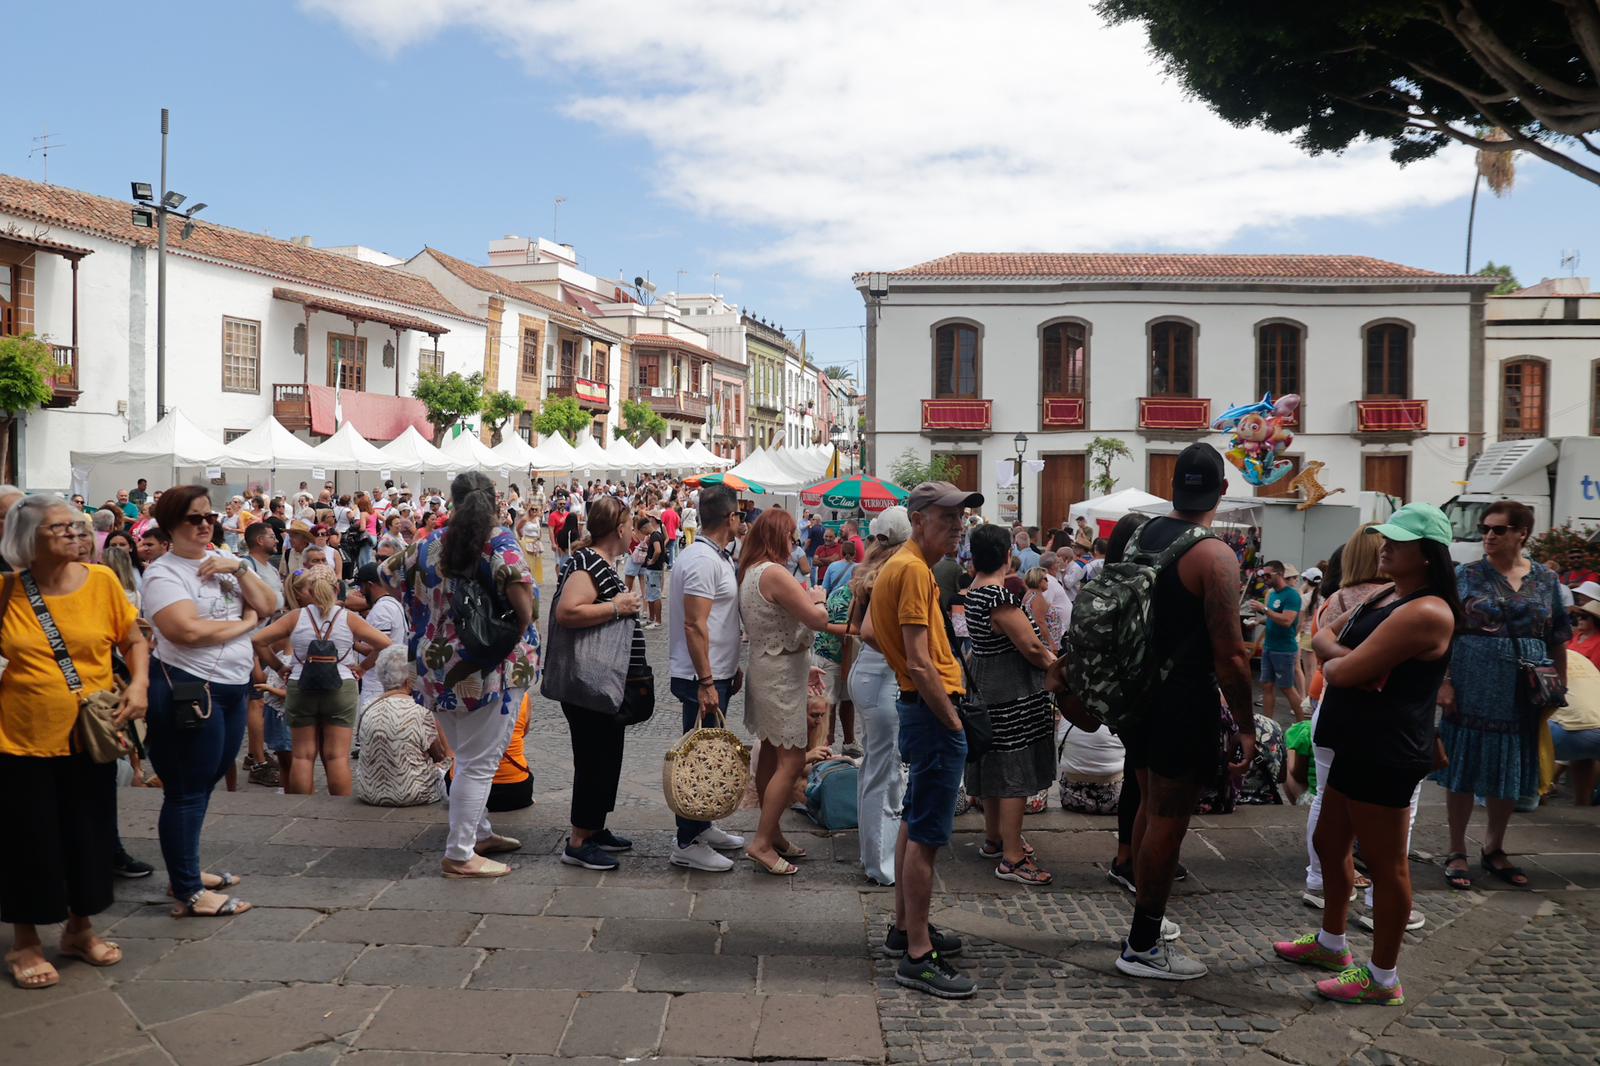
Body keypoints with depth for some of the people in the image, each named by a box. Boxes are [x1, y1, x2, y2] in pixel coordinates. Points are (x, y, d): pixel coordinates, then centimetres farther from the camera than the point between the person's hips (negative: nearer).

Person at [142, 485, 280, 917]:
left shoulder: (223, 561, 11)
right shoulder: (163, 573, -11)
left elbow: (267, 606, 6)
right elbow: (189, 631, -24)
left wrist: (239, 569, -8)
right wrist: (245, 623, -11)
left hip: (234, 686, 8)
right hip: (188, 689, -8)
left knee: (205, 783, 19)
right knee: (186, 792, 1)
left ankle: (188, 868, 34)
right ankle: (188, 893, 9)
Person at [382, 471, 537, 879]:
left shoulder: (429, 545, 6)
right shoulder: (500, 542, -11)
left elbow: (389, 572, 18)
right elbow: (518, 585, -25)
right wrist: (523, 628, -8)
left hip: (438, 667, 7)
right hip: (489, 668, -6)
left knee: (468, 758, 22)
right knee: (480, 763, 1)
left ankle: (479, 833, 35)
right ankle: (459, 855, 4)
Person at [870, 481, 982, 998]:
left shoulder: (903, 565, 14)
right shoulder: (914, 570, -18)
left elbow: (873, 630, 22)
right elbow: (919, 662, -24)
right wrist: (952, 722, -16)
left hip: (919, 707, 11)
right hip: (932, 709, -11)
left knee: (915, 822, 19)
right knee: (927, 835, -6)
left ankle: (906, 927, 32)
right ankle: (918, 955, -1)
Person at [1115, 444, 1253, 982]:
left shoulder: (1140, 538, 5)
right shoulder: (1214, 555, -18)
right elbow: (1230, 655, -19)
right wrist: (1246, 726, -11)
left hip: (1137, 691, 8)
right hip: (1184, 700, -8)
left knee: (1150, 805, 21)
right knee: (1168, 819, 0)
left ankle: (1146, 915, 35)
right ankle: (1142, 947, 8)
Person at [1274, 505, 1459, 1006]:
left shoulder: (1425, 612, -21)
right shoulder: (1383, 597, 13)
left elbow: (1345, 673, -25)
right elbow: (1323, 635, 11)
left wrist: (1334, 663, -2)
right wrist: (1346, 656, -10)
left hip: (1386, 753, -10)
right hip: (1357, 745, 10)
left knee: (1385, 863, 2)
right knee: (1329, 845, 21)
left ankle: (1382, 978, 14)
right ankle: (1331, 943, 39)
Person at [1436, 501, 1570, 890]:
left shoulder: (1546, 581, 6)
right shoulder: (1466, 576, -3)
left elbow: (1558, 641, 10)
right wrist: (1444, 682, -12)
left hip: (1522, 698, 3)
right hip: (1472, 693, -3)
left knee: (1509, 774, 13)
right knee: (1463, 771, 3)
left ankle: (1494, 849, 30)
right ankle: (1457, 853, 16)